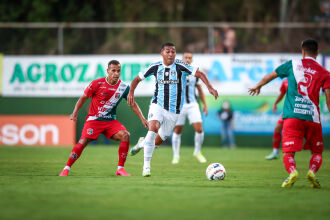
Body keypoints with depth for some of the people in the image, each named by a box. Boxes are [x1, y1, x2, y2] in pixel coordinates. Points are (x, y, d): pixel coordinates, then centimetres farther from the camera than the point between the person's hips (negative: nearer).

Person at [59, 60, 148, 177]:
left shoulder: (124, 87, -1)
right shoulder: (97, 83, -10)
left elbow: (133, 104, 9)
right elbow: (83, 98, 0)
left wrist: (142, 118, 0)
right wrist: (75, 112, -11)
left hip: (110, 121, 3)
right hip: (94, 119, -3)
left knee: (125, 135, -21)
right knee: (83, 141, -22)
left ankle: (120, 168, -12)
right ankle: (66, 169, -8)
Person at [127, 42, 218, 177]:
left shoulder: (180, 66, -8)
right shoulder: (155, 67, 0)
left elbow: (199, 74, -15)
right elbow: (138, 79, 11)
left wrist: (210, 87, -31)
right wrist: (131, 92, -6)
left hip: (173, 111, 1)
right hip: (157, 105, -1)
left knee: (157, 141, 8)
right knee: (153, 128, -28)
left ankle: (142, 143, 46)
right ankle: (146, 166, -22)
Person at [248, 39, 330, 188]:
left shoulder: (293, 65, 11)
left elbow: (270, 76, 21)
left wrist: (258, 86, 39)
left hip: (292, 116, 0)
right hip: (313, 117, 0)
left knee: (288, 153, -1)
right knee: (317, 152, 16)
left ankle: (292, 171, -32)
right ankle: (312, 171, -14)